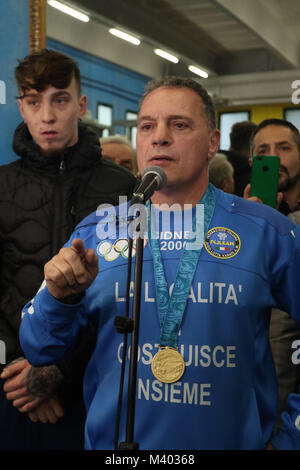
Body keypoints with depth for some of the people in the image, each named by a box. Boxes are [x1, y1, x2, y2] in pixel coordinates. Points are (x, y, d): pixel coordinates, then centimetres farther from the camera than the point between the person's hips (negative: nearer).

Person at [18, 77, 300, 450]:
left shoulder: (268, 233, -8)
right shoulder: (95, 232, -3)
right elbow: (39, 350, -1)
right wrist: (60, 297, -18)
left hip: (235, 439, -1)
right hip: (113, 440, 2)